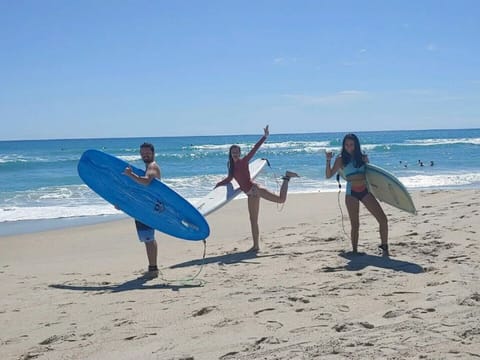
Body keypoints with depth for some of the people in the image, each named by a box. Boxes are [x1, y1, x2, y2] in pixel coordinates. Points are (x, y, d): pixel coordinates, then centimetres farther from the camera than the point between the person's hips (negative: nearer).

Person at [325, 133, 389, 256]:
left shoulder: (363, 157, 10)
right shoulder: (341, 159, 3)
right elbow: (329, 175, -3)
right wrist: (328, 160, -14)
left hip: (365, 192, 3)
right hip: (352, 193, -2)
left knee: (383, 219, -5)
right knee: (355, 224, 1)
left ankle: (384, 247, 8)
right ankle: (354, 250, 14)